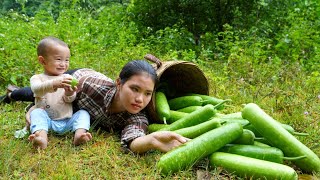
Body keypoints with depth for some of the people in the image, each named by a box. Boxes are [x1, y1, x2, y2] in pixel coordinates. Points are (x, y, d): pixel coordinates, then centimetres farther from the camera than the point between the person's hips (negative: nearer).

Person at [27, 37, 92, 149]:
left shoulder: (67, 78, 13)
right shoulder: (37, 78, 6)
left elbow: (70, 100, 1)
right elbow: (37, 89, -19)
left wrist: (69, 94, -25)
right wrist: (54, 84, -40)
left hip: (68, 121, 2)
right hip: (47, 120, -2)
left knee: (83, 113, -17)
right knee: (37, 112, -27)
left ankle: (79, 134, -45)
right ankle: (41, 137, -53)